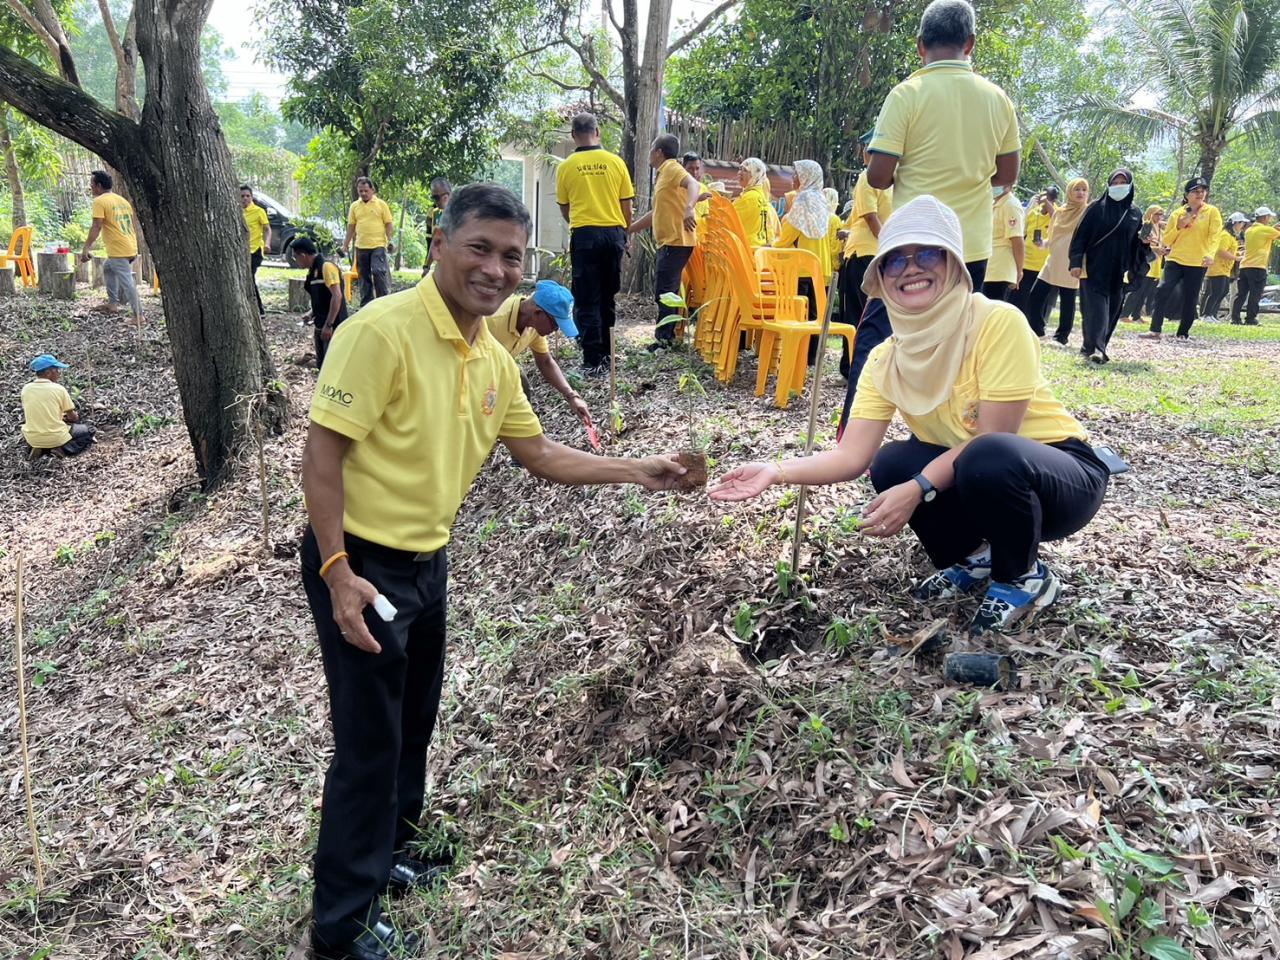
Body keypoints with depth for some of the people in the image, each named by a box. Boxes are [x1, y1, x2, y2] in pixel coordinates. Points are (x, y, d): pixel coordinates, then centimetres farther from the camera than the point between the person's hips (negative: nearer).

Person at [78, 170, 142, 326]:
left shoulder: (100, 201, -8)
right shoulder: (122, 200, 16)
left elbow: (96, 227, -15)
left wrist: (86, 249, -13)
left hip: (118, 251, -9)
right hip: (131, 248, 9)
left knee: (126, 282, -8)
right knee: (108, 268, 26)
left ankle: (138, 316, -10)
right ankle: (113, 303, 25)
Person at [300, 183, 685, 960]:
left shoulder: (494, 359, 4)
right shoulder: (383, 329, -22)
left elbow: (538, 452, 13)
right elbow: (323, 451, -22)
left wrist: (634, 472, 7)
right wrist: (338, 573, -25)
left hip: (428, 561, 8)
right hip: (360, 565, -8)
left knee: (415, 722, 21)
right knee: (370, 742, 2)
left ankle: (388, 852, 45)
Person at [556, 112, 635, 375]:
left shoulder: (567, 166, 0)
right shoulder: (615, 162, 2)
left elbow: (564, 208, 11)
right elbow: (626, 204, 6)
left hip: (584, 235, -2)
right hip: (614, 233, 2)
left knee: (587, 301, 1)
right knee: (607, 297, 14)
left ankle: (594, 361, -5)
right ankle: (606, 354, 21)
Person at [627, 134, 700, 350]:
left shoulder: (672, 168, -7)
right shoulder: (663, 174, 23)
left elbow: (694, 184, -27)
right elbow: (657, 213, 29)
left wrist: (689, 208, -46)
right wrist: (629, 229, 32)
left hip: (676, 242, -10)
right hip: (670, 242, 10)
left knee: (664, 292, -10)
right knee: (668, 292, 13)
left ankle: (663, 339, -7)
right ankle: (668, 336, 19)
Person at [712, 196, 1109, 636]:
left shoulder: (999, 323, -24)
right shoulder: (886, 360, -7)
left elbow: (993, 438, -24)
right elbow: (851, 457, -14)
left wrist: (917, 490, -32)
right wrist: (777, 472, -28)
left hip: (1067, 473, -5)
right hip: (971, 476, 5)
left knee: (988, 459, -35)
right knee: (890, 463, -17)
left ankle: (1024, 577, -5)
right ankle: (974, 558, 8)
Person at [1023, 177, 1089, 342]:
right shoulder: (1060, 212, 12)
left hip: (1071, 265, -5)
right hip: (1053, 263, 5)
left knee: (1067, 302, -1)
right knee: (1035, 297, 1)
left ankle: (1061, 337, 8)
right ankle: (1036, 331, 13)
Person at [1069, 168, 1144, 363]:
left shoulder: (1134, 214, 12)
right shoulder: (1096, 208, 0)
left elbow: (1136, 243, 18)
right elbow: (1080, 235, -3)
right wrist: (1076, 262, -12)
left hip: (1118, 272, 5)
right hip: (1094, 268, -5)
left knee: (1112, 310, 5)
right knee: (1096, 308, -14)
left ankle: (1090, 346, 13)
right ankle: (1095, 348, -22)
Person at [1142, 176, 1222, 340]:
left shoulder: (1212, 212, 2)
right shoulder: (1177, 213, 7)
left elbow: (1214, 236, -8)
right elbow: (1166, 241, 8)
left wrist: (1210, 254, -26)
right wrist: (1179, 227, -8)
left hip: (1198, 263, -1)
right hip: (1175, 260, 1)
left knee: (1190, 299, 2)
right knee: (1163, 291, -15)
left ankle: (1183, 333, 15)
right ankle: (1155, 330, -11)